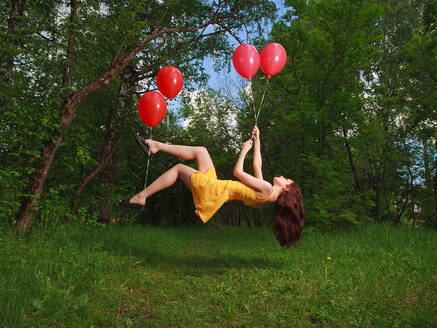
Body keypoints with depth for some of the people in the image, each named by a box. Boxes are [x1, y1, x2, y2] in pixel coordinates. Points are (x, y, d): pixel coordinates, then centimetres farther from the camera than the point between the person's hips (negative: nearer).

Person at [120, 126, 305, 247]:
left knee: (179, 168, 0)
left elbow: (238, 171, -15)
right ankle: (155, 146, 9)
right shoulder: (265, 191, 10)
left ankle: (141, 197, 7)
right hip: (214, 189, 9)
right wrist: (257, 142, 22)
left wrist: (245, 149, -1)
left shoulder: (266, 188, -16)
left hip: (212, 191, -9)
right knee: (200, 151, 8)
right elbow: (257, 165, 20)